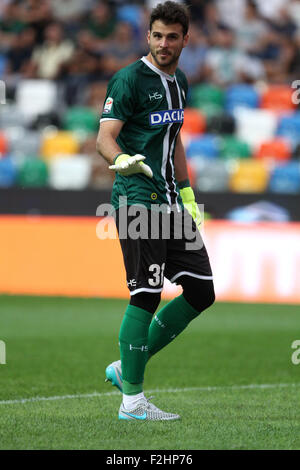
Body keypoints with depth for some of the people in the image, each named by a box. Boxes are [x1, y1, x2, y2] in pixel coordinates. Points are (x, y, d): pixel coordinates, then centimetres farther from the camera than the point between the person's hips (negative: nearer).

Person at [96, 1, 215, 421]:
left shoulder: (179, 82, 16)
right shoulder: (130, 79, -8)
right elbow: (105, 137, -16)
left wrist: (186, 192, 24)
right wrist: (122, 160, -37)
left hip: (169, 199, 8)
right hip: (137, 197, -8)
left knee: (201, 291, 5)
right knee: (146, 294, -11)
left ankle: (127, 367, 15)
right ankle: (131, 399, -5)